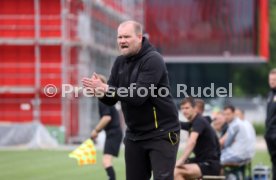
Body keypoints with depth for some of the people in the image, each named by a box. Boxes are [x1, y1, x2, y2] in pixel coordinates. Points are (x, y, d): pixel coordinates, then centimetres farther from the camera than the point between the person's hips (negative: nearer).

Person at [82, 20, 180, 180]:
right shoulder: (120, 62, 8)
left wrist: (106, 89, -28)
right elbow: (111, 100, 5)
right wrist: (100, 91, -17)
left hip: (161, 133, -8)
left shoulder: (153, 60, -15)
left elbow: (138, 96, -26)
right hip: (134, 135, 8)